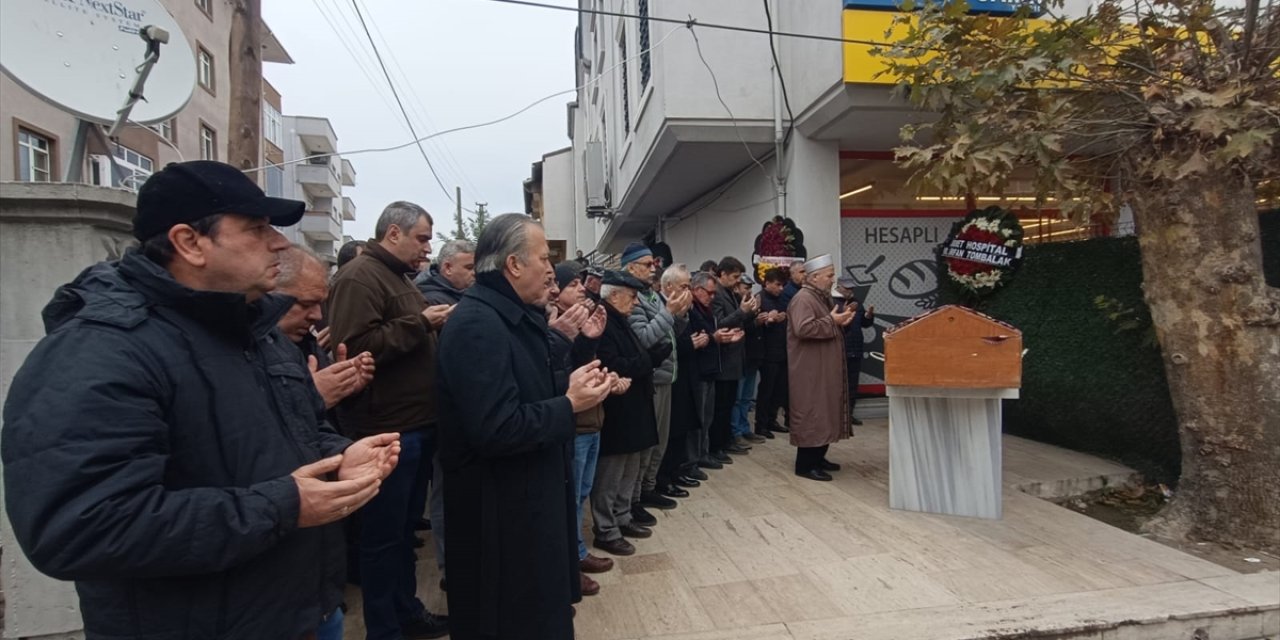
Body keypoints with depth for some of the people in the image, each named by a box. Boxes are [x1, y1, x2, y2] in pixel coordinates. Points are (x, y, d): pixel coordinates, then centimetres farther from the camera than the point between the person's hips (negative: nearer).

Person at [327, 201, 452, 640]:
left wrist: (436, 326, 7)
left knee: (406, 526, 20)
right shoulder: (359, 277, -14)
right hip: (387, 429, -10)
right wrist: (419, 323, -21)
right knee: (383, 534, 4)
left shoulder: (401, 277, 17)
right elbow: (355, 346, -26)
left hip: (416, 424, 10)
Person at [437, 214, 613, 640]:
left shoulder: (513, 315, 9)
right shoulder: (478, 324, -24)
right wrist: (570, 404, -20)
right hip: (500, 511, -10)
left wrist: (570, 386, 2)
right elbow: (497, 430, -31)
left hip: (528, 496, 10)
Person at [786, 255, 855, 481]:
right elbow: (803, 329, -30)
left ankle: (818, 457, 24)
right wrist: (832, 321, -21)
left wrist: (840, 321, 7)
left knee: (824, 411, 14)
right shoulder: (803, 299, -17)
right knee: (811, 413, -7)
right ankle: (805, 464, 0)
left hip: (825, 368, 11)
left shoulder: (822, 297, 15)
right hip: (811, 370, -11)